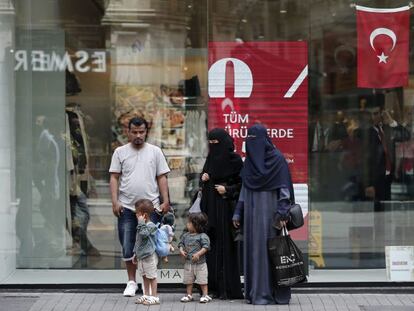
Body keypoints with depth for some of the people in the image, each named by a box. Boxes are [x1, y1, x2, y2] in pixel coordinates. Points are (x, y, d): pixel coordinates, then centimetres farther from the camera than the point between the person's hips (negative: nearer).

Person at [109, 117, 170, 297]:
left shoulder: (155, 152, 5)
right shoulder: (120, 152, 5)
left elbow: (162, 178, 5)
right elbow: (114, 178, 3)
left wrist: (165, 201, -3)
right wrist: (115, 201, -6)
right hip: (127, 207, 1)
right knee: (127, 247, 4)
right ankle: (131, 282, 17)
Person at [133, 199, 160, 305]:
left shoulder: (151, 226, -16)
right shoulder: (142, 226, 12)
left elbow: (143, 234, -33)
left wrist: (141, 223, -23)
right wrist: (135, 254, 22)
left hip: (149, 256, -9)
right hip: (141, 256, 9)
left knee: (151, 277, -1)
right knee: (145, 277, 15)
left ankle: (154, 297, 4)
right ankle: (146, 295, 23)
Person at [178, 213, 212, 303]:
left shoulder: (203, 236, -11)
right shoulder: (185, 235, 7)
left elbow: (206, 247, -16)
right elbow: (181, 244, 13)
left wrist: (198, 254, -26)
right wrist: (181, 251, -8)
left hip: (200, 263, -6)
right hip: (188, 263, 6)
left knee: (202, 280, -1)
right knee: (188, 280, 11)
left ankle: (205, 295, 6)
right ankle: (189, 295, 20)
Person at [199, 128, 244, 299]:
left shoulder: (234, 159, -5)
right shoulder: (211, 158, 13)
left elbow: (243, 182, -4)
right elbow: (204, 176, 21)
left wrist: (228, 189, -16)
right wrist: (203, 178, 0)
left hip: (225, 207, -6)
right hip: (210, 207, 6)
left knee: (225, 244, -6)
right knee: (211, 242, 3)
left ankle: (228, 288, -3)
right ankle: (213, 285, 7)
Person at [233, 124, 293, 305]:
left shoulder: (277, 159, -6)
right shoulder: (250, 160, 13)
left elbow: (284, 188, -8)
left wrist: (282, 213, -15)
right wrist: (238, 213, 12)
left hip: (269, 211, -6)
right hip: (252, 212, 6)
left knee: (268, 248, -6)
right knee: (253, 249, 6)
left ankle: (269, 293, -3)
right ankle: (255, 291, 11)